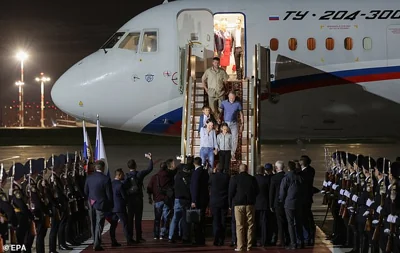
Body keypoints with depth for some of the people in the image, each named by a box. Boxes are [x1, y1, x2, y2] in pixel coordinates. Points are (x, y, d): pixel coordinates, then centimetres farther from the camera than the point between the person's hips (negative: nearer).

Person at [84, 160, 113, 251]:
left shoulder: (89, 178, -1)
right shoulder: (106, 179, -16)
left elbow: (86, 191, 6)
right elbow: (109, 194, -12)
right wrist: (111, 206, -1)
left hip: (91, 204, 5)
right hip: (101, 204, -5)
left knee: (93, 224, 16)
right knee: (99, 225, -1)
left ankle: (95, 242, 27)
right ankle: (97, 245, -3)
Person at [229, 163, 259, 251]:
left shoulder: (234, 179, -2)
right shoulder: (252, 179, 4)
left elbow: (231, 192, -3)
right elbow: (257, 191, 10)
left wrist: (231, 203, 7)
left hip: (239, 204, -2)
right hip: (250, 204, 2)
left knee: (240, 226, -2)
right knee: (250, 225, 5)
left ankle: (240, 246, -6)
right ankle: (249, 246, 4)